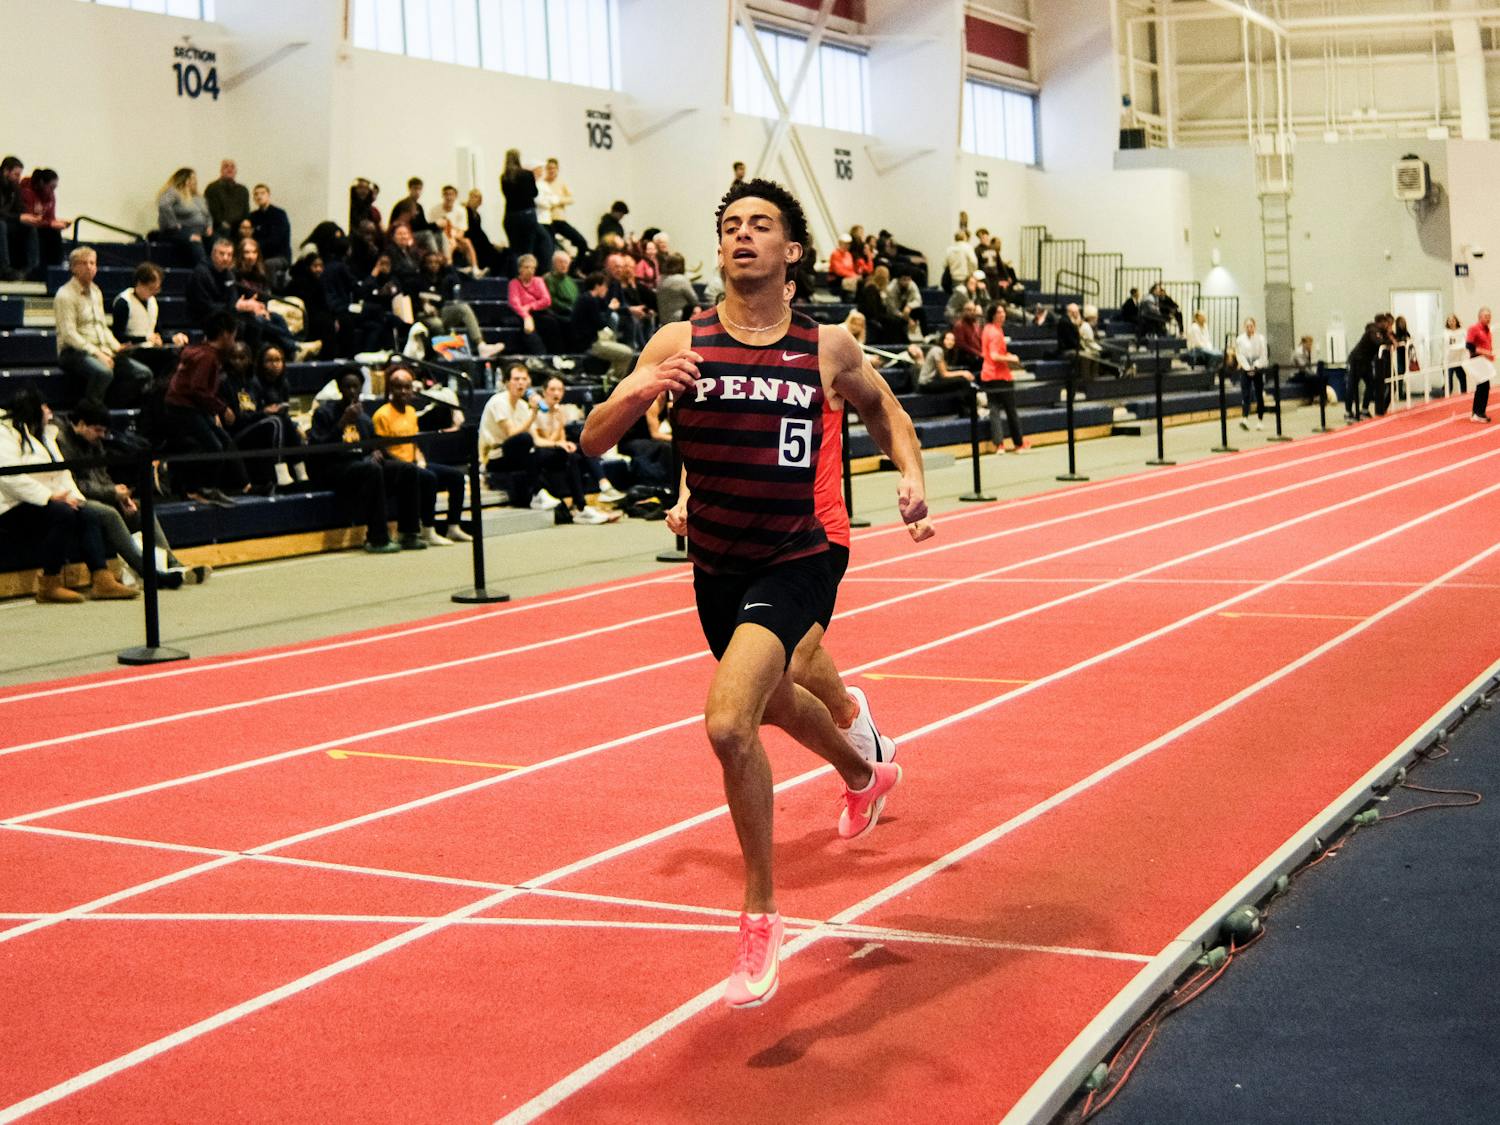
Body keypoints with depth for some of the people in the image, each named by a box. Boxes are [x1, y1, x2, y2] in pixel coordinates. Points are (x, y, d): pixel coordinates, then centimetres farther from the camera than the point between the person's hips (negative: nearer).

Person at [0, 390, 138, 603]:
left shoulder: (46, 434, 23)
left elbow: (62, 474, 19)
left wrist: (73, 496, -2)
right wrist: (50, 496, -23)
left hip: (45, 503, 8)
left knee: (88, 515, -16)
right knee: (63, 514, -32)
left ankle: (102, 580, -26)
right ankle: (48, 585, -27)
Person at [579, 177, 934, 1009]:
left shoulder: (827, 348, -5)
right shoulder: (679, 343, -5)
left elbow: (881, 410, 16)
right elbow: (593, 441, -10)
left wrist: (910, 475, -2)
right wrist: (642, 391, -29)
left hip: (794, 564, -4)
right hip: (715, 569, 4)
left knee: (728, 722, -24)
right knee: (775, 702, 27)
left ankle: (760, 915, -7)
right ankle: (864, 776, 62)